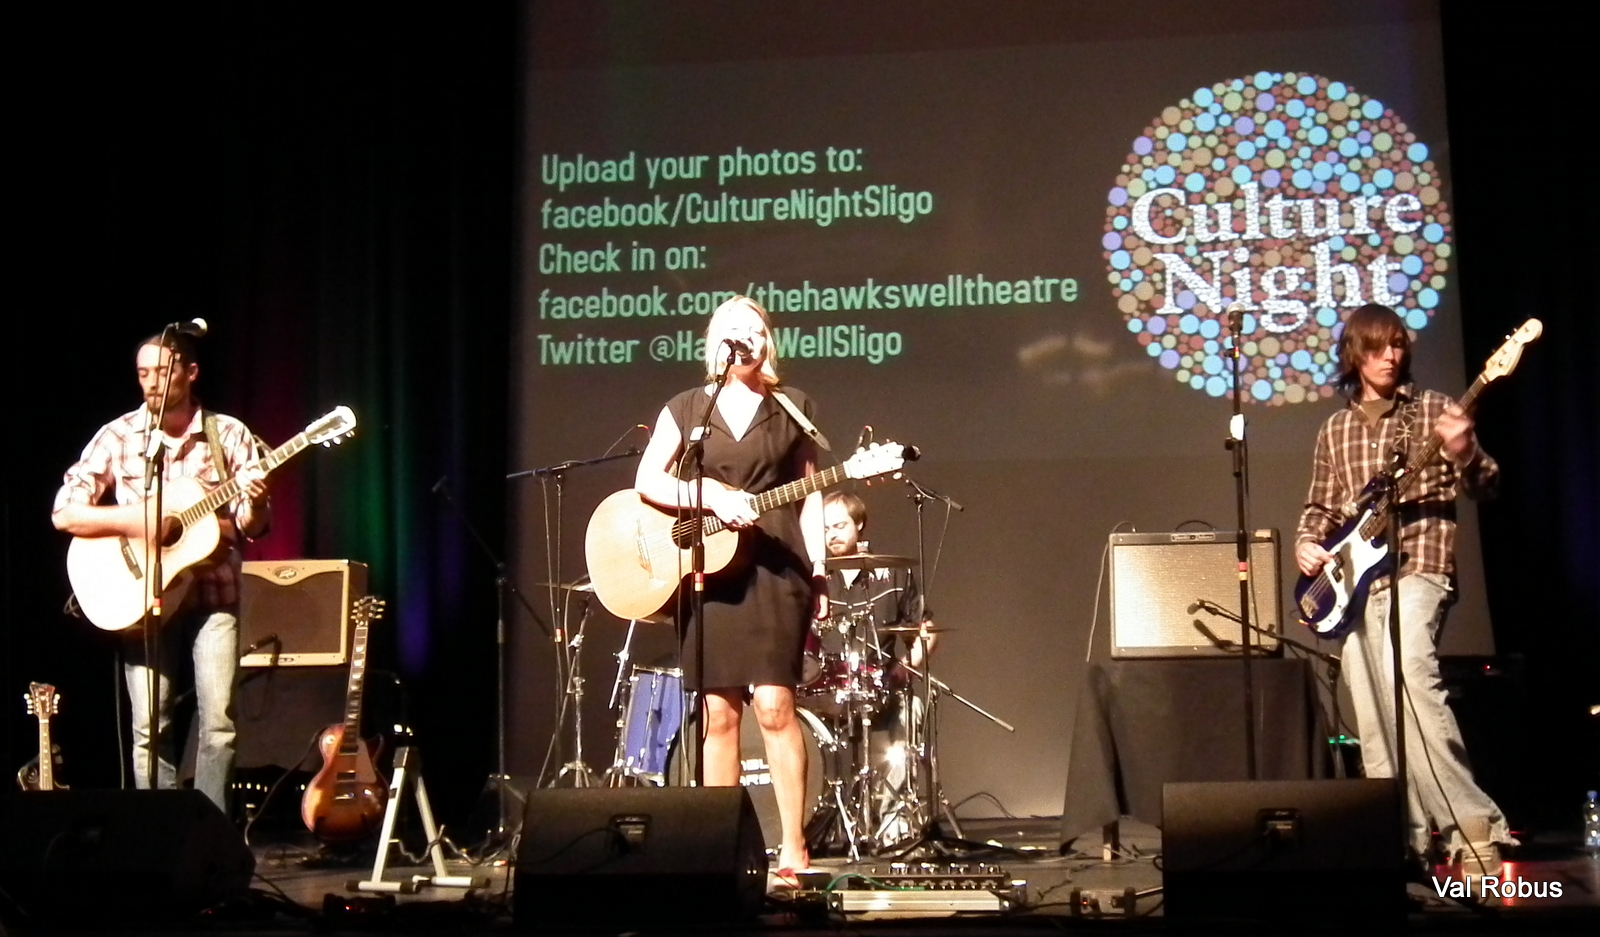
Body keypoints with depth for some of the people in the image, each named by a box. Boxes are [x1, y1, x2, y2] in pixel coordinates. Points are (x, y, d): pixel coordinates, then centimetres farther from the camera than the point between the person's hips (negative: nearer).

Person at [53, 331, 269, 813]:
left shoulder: (229, 435, 2)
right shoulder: (118, 436, 2)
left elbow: (252, 525, 2)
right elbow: (64, 512, -1)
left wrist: (254, 506, -21)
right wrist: (131, 521, -16)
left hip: (213, 592, 0)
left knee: (219, 720, -9)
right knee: (150, 727, -4)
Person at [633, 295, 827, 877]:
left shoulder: (793, 408, 11)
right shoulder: (684, 409, 10)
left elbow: (810, 496, 10)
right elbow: (648, 480, 0)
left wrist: (818, 574, 2)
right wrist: (712, 496, -15)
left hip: (775, 568, -1)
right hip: (705, 569, 1)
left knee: (774, 705, -10)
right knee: (718, 713, 2)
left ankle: (794, 848, -5)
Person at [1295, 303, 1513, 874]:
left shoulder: (1432, 410, 5)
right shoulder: (1334, 431, 17)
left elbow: (1485, 487, 0)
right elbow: (1321, 507, 23)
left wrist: (1464, 453, -22)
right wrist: (1306, 542, 2)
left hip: (1417, 569, -6)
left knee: (1408, 673, -30)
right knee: (1373, 719, 4)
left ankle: (1472, 823, -28)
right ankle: (1404, 837, 12)